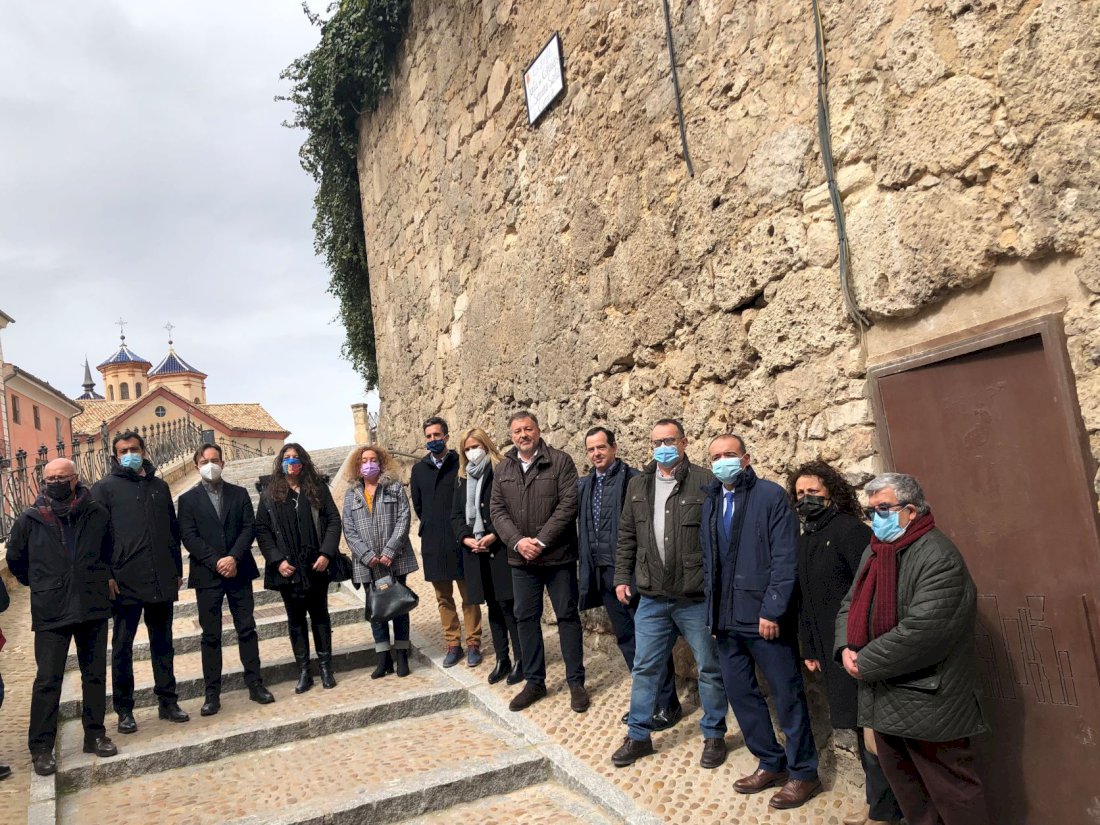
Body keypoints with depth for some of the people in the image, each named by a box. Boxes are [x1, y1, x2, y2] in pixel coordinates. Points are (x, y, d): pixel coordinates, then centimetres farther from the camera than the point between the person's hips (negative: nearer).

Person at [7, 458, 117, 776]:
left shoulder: (98, 514, -2)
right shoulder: (30, 520, -4)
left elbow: (110, 551, 14)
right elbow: (15, 560, 11)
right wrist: (41, 586, 13)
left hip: (94, 608, 2)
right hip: (50, 613, -1)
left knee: (95, 675, 11)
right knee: (47, 680, 0)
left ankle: (95, 734, 24)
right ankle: (41, 747, 12)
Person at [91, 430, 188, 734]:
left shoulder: (160, 486, 13)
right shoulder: (105, 488, 1)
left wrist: (178, 569, 12)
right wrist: (107, 575, -11)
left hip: (162, 582, 4)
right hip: (126, 583, -4)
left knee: (163, 643, 11)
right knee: (122, 647, 5)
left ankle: (167, 701, 21)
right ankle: (124, 710, 16)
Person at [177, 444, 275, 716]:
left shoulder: (239, 494, 9)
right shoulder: (188, 499, 4)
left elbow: (249, 528, 1)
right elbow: (189, 537, -4)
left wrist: (234, 557, -13)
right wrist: (216, 562, -14)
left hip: (239, 571, 2)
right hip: (207, 575, -1)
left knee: (247, 629, 5)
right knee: (210, 636, 4)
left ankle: (255, 684, 13)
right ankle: (212, 693, 10)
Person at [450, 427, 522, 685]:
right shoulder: (463, 479, 14)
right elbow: (456, 514, 12)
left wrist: (494, 536, -17)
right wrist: (466, 538, -5)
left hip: (502, 550, -5)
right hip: (475, 552, 6)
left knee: (508, 606, -3)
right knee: (493, 607, 12)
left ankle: (521, 661, 8)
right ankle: (502, 660, 20)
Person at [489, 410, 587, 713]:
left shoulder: (560, 462, -5)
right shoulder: (503, 469, 8)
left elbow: (568, 504, -13)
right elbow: (497, 510, 3)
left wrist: (541, 541, -17)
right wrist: (517, 541, -13)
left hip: (558, 556, -4)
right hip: (521, 559, 4)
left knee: (567, 616, 4)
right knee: (526, 619, 11)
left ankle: (576, 682, 17)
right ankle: (534, 682, 25)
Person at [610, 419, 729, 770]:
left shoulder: (705, 482, -9)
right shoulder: (638, 485, 8)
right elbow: (627, 536, 14)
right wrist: (622, 577, 9)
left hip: (697, 598, -4)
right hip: (652, 598, 4)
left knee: (710, 668, 11)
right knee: (645, 668, 12)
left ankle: (714, 735, 29)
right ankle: (638, 736, 26)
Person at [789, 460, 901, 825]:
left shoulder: (850, 529, -11)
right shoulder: (805, 541, 13)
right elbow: (804, 600, 17)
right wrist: (809, 649, 16)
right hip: (830, 651, 8)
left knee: (870, 726, 0)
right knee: (858, 726, 16)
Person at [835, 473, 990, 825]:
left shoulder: (938, 556, -17)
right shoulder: (873, 552, 12)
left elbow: (922, 630, -25)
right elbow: (850, 605, 16)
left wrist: (866, 663, -18)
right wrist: (845, 648, -3)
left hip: (925, 701, -8)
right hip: (882, 699, 8)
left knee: (950, 792, 4)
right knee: (903, 783, 19)